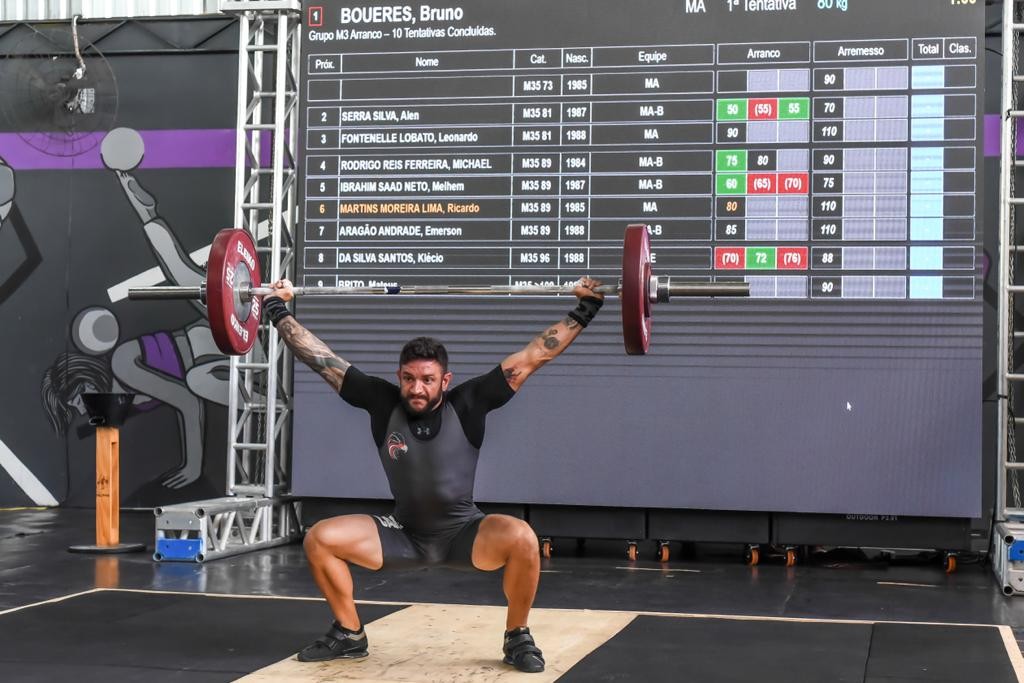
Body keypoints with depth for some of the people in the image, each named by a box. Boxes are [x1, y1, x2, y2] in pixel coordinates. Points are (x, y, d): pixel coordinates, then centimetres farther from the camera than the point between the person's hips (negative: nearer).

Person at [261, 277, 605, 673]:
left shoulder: (467, 405, -17)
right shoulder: (383, 403, -13)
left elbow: (533, 356, -19)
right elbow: (324, 360, -8)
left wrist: (583, 311, -21)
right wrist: (278, 312, -6)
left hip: (463, 533, -2)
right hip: (404, 534, 3)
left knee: (522, 540, -34)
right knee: (320, 539, -16)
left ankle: (517, 638, -10)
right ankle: (349, 635, 5)